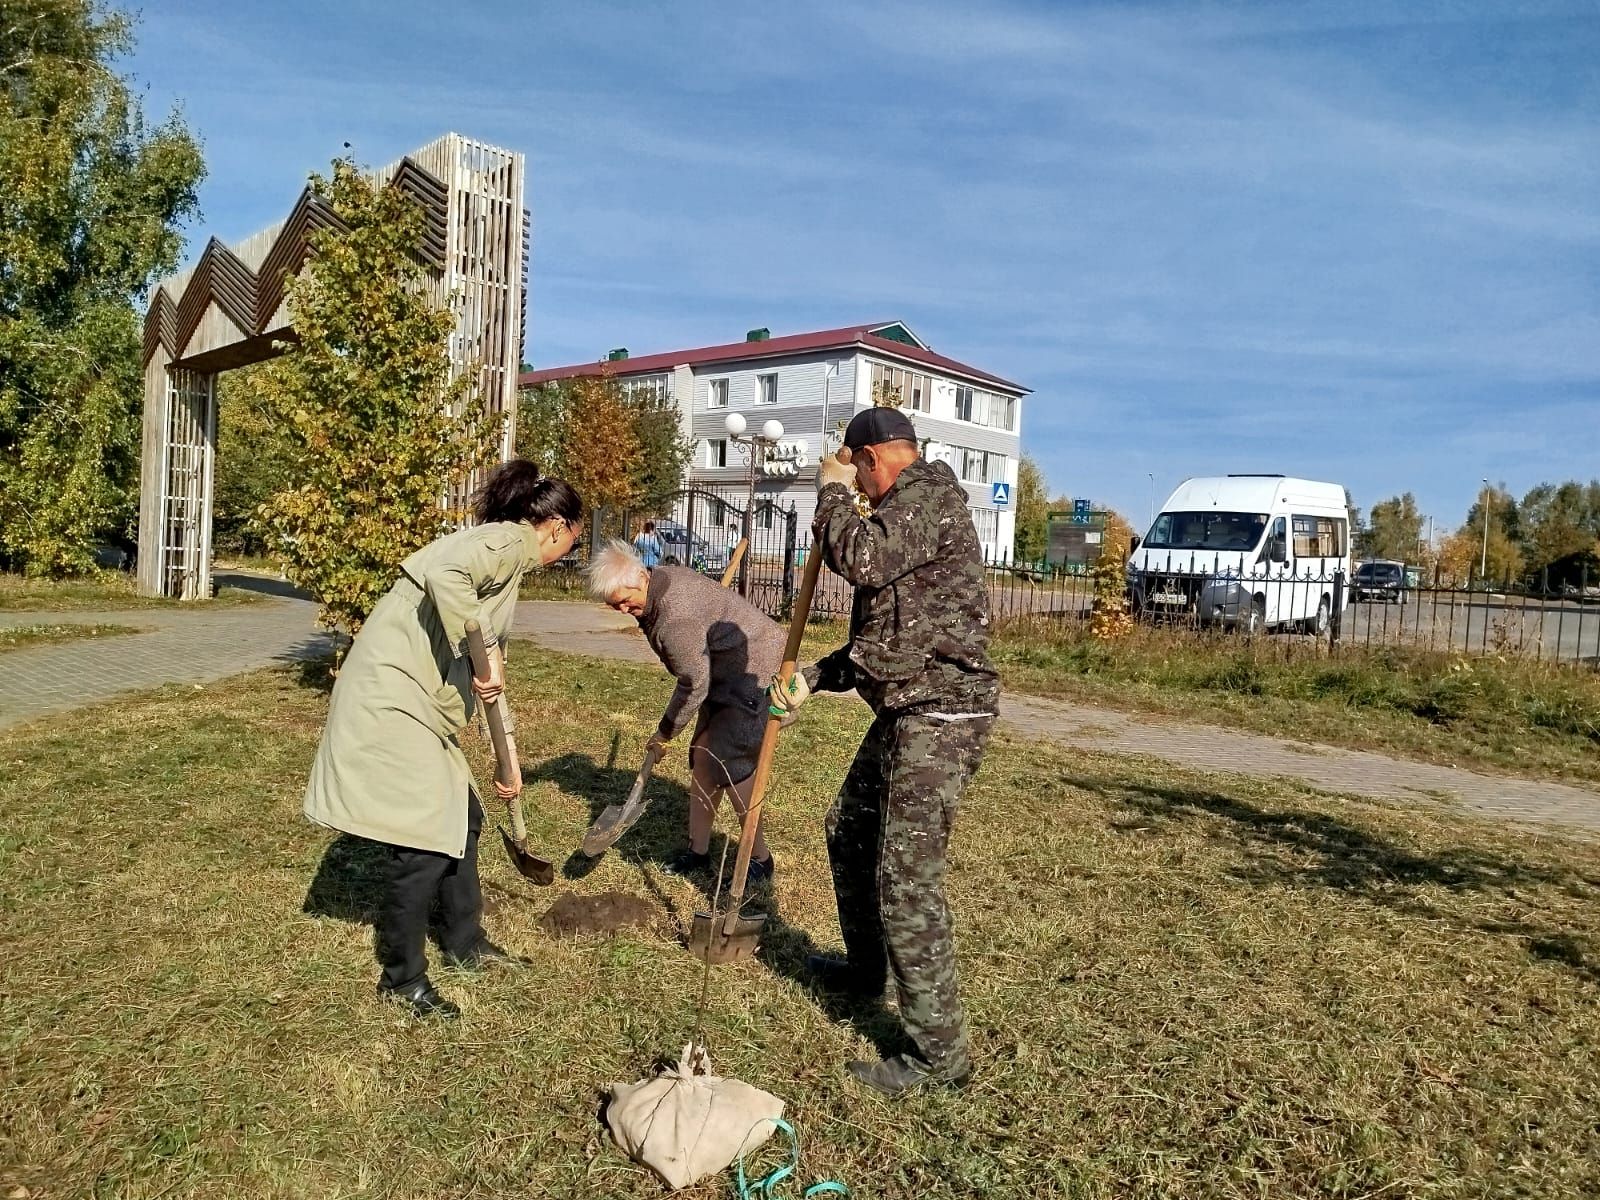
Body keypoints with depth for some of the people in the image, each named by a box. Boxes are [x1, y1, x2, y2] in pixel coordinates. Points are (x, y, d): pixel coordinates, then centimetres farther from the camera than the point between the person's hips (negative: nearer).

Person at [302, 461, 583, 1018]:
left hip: (420, 705, 10)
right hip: (390, 700, -10)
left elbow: (491, 674, 23)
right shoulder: (509, 542, -11)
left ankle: (464, 943, 34)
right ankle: (402, 977, 13)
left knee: (462, 818, 18)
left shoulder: (506, 561, 18)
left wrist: (508, 760, 27)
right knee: (425, 839, -4)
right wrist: (480, 654, -26)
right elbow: (444, 573, -35)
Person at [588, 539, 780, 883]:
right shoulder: (657, 585, 1)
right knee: (702, 756, 8)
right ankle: (698, 853, 17)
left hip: (756, 671, -11)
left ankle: (760, 860, 1)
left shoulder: (676, 616, -31)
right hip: (725, 673, 11)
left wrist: (665, 733, -9)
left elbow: (694, 686, -23)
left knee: (727, 762, -13)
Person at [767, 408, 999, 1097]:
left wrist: (832, 491, -9)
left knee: (907, 881, -8)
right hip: (905, 712, 11)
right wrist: (813, 679, 15)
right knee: (849, 833, 24)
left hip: (939, 717, -11)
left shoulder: (931, 492, -10)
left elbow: (860, 558, -28)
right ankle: (866, 968, 45)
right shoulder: (906, 510, 20)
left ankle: (940, 1055, 5)